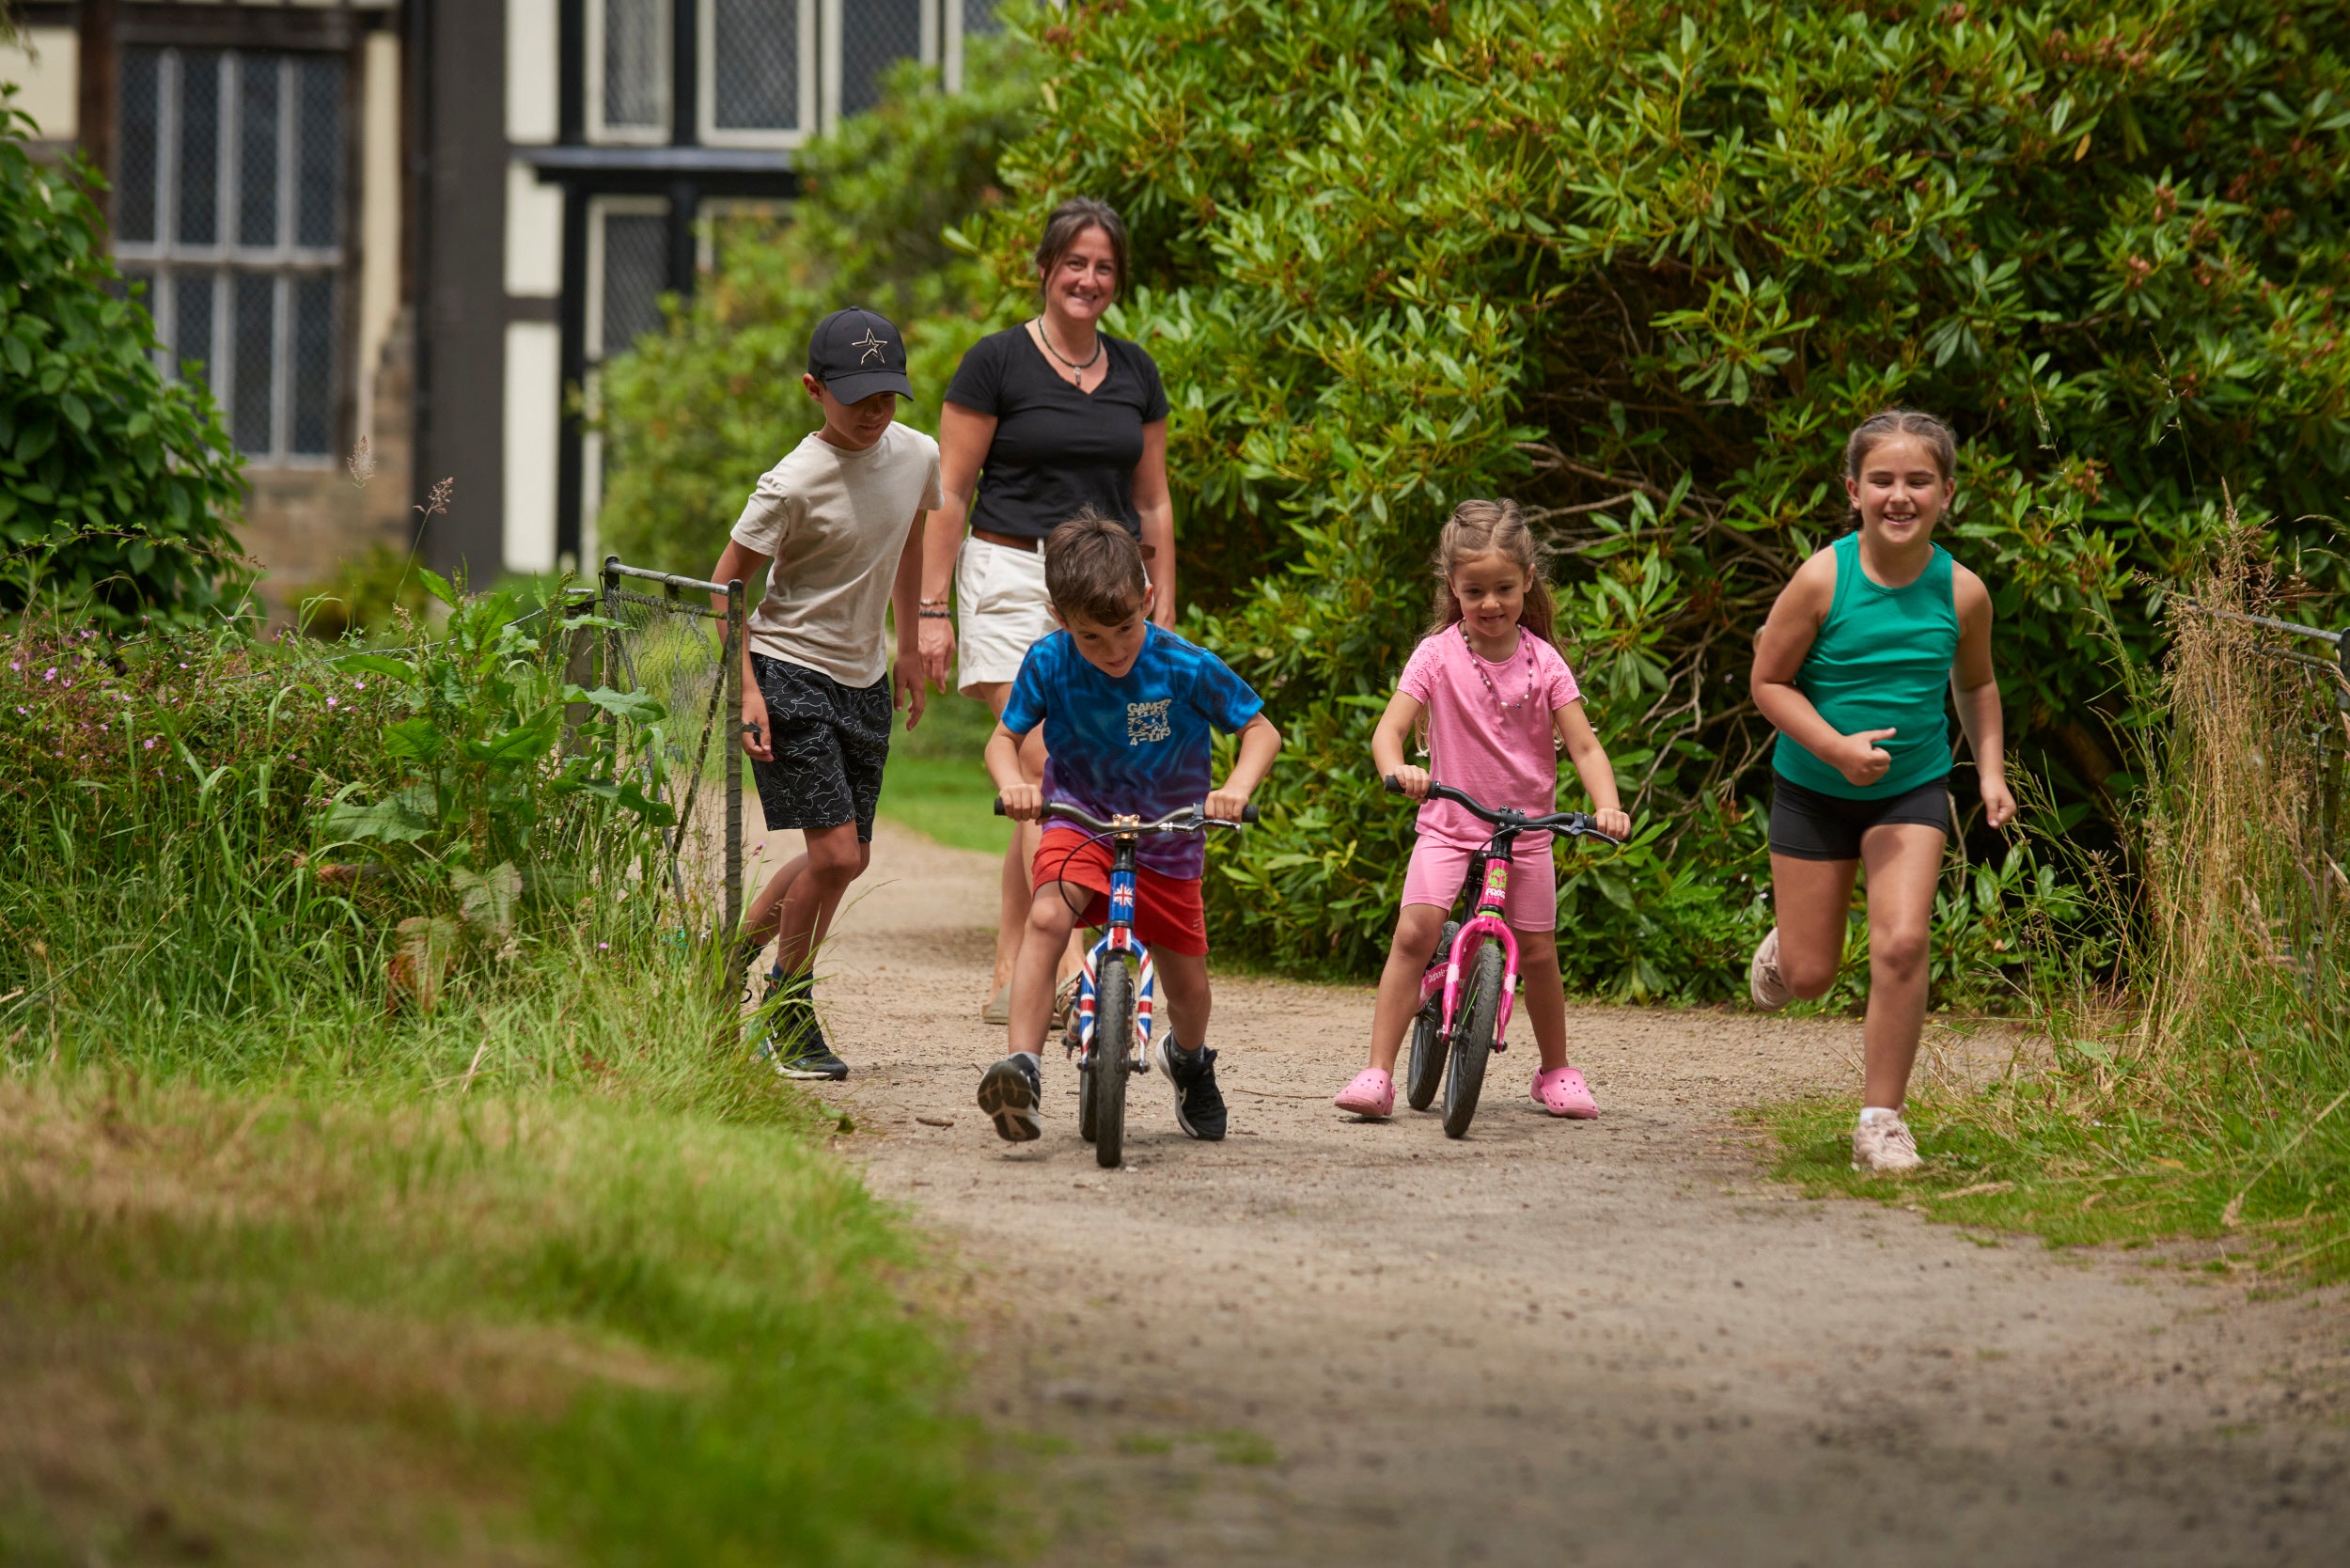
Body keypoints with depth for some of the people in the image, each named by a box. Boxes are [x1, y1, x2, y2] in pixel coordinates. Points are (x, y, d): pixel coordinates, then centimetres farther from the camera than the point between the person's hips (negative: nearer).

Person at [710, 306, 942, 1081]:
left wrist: (910, 648, 23)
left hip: (862, 680, 7)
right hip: (790, 674, -7)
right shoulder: (794, 484, -20)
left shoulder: (917, 456, -1)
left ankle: (737, 955, 31)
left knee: (849, 857, 11)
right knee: (835, 853, -12)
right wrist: (747, 690, -17)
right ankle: (790, 1014, 6)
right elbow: (725, 585, -11)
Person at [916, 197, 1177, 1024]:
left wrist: (1164, 614, 14)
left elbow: (1152, 505, 18)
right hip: (1015, 581, -4)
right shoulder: (997, 363, -2)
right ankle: (1073, 969, -22)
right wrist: (932, 608, -6)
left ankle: (1011, 978, 8)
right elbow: (950, 493, -2)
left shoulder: (1135, 374, 12)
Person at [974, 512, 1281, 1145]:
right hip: (1079, 821, 0)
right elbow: (1003, 739, -3)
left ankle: (1188, 1059, 44)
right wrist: (1013, 782, -26)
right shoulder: (1049, 663, -16)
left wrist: (1237, 788, -29)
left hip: (1167, 836, 0)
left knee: (1188, 987, 7)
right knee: (1046, 917, -31)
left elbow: (1261, 730, -9)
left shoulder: (1186, 667, -20)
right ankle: (1022, 1069, -36)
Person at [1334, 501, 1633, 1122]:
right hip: (1449, 824, -1)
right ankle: (1377, 1073, -19)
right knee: (1413, 933, -19)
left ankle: (1555, 1071, 25)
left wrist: (1607, 807, -23)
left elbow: (1584, 746, -5)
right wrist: (1397, 769, -37)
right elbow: (1389, 729, -13)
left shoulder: (1543, 662, -3)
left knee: (1537, 952, 1)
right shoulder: (1437, 655, -6)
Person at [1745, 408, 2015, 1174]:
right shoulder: (1823, 580, -18)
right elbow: (1769, 682, -11)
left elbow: (1975, 685, 11)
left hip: (1912, 790, 1)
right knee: (1811, 976, 5)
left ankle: (1881, 1123, -5)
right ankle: (1781, 944, 45)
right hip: (1814, 789, -1)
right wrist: (1837, 747, -24)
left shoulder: (1961, 592, -9)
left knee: (1901, 945, -18)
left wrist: (1991, 771, 0)